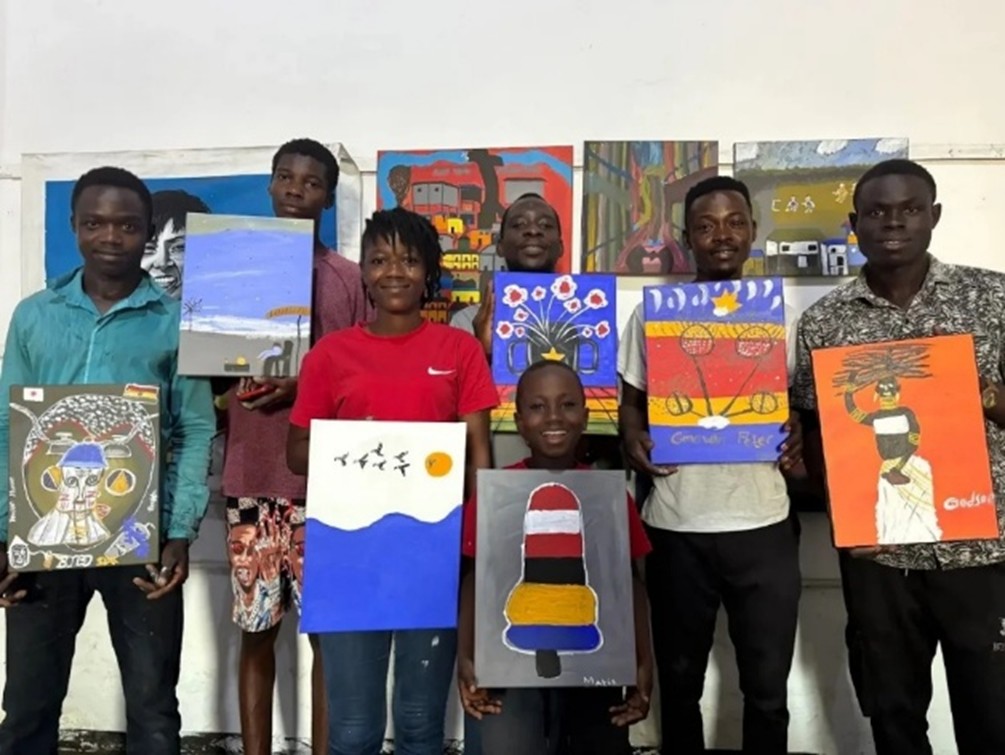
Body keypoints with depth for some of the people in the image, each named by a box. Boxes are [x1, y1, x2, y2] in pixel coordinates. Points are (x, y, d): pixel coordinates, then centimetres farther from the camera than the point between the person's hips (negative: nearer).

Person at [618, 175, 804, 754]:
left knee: (767, 688, 11)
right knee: (680, 682, 14)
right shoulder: (652, 315, 4)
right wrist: (633, 440, -12)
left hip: (763, 522, 1)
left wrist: (799, 442, -10)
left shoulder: (781, 313, 6)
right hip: (676, 526, 0)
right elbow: (632, 401, 9)